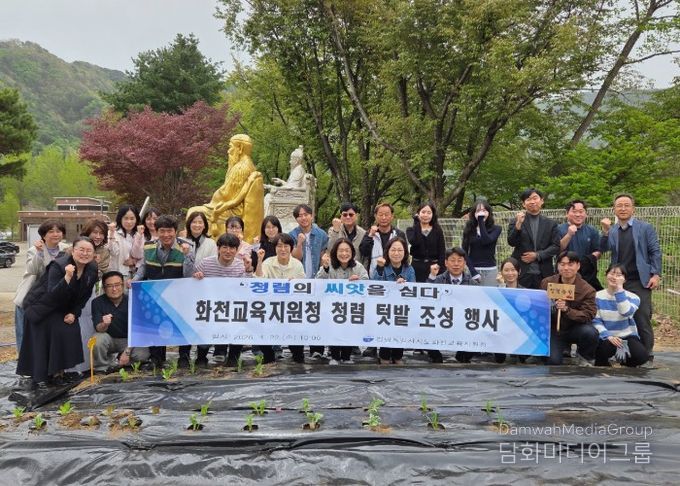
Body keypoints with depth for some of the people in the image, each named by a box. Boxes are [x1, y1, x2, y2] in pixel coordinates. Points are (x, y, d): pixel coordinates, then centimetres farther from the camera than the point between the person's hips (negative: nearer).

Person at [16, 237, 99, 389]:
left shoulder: (92, 270, -12)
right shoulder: (58, 266, -29)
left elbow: (85, 296, 2)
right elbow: (52, 295, -36)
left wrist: (74, 313, -7)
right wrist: (67, 277, -49)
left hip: (62, 309, 5)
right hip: (40, 307, -5)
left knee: (70, 333, -8)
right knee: (40, 343, -7)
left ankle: (57, 371, 8)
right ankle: (39, 377, 6)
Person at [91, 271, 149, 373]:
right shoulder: (97, 302, -11)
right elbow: (98, 329, -20)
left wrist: (127, 352, -24)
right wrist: (104, 324, -44)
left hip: (129, 340, 0)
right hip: (109, 339, 0)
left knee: (143, 355, -27)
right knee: (98, 339, -33)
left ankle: (114, 362, 2)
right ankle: (101, 369, -6)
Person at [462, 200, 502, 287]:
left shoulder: (496, 228, 3)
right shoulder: (469, 229, 7)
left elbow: (486, 241, -17)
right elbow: (464, 252, 3)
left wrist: (481, 221, -10)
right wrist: (473, 272, -7)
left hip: (490, 270, -1)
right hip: (472, 270, 1)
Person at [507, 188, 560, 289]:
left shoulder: (551, 224, 9)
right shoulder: (516, 222, 5)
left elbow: (556, 247, 4)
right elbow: (511, 242, -6)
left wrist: (537, 255, -9)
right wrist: (518, 224, -19)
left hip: (543, 274, 1)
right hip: (521, 273, -1)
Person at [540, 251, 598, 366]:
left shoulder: (587, 290, -12)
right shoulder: (546, 282, -4)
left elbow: (588, 316, -20)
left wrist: (567, 309, -35)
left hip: (575, 329, 0)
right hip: (553, 330, 1)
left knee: (590, 332, -34)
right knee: (552, 361, -22)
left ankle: (585, 358, 0)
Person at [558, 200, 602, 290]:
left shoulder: (592, 231, 11)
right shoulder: (559, 229, 2)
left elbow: (598, 251, 11)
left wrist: (590, 258, -10)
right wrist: (569, 235, -19)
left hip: (588, 276, 3)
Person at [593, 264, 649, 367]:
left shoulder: (632, 297, 0)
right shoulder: (597, 296, 1)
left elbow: (626, 313, -22)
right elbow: (596, 321, -4)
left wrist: (619, 289, -21)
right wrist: (608, 336, -20)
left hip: (627, 336, 2)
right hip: (606, 337, -1)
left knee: (642, 356, -27)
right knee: (606, 348, -37)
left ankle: (624, 360, 10)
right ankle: (602, 362, -1)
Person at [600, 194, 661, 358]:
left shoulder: (645, 228, 2)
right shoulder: (611, 230, 11)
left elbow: (655, 252, 0)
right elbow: (603, 249, -2)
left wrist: (656, 275, -9)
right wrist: (605, 231, -16)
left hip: (640, 282, -3)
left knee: (642, 319, -2)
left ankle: (646, 355, 7)